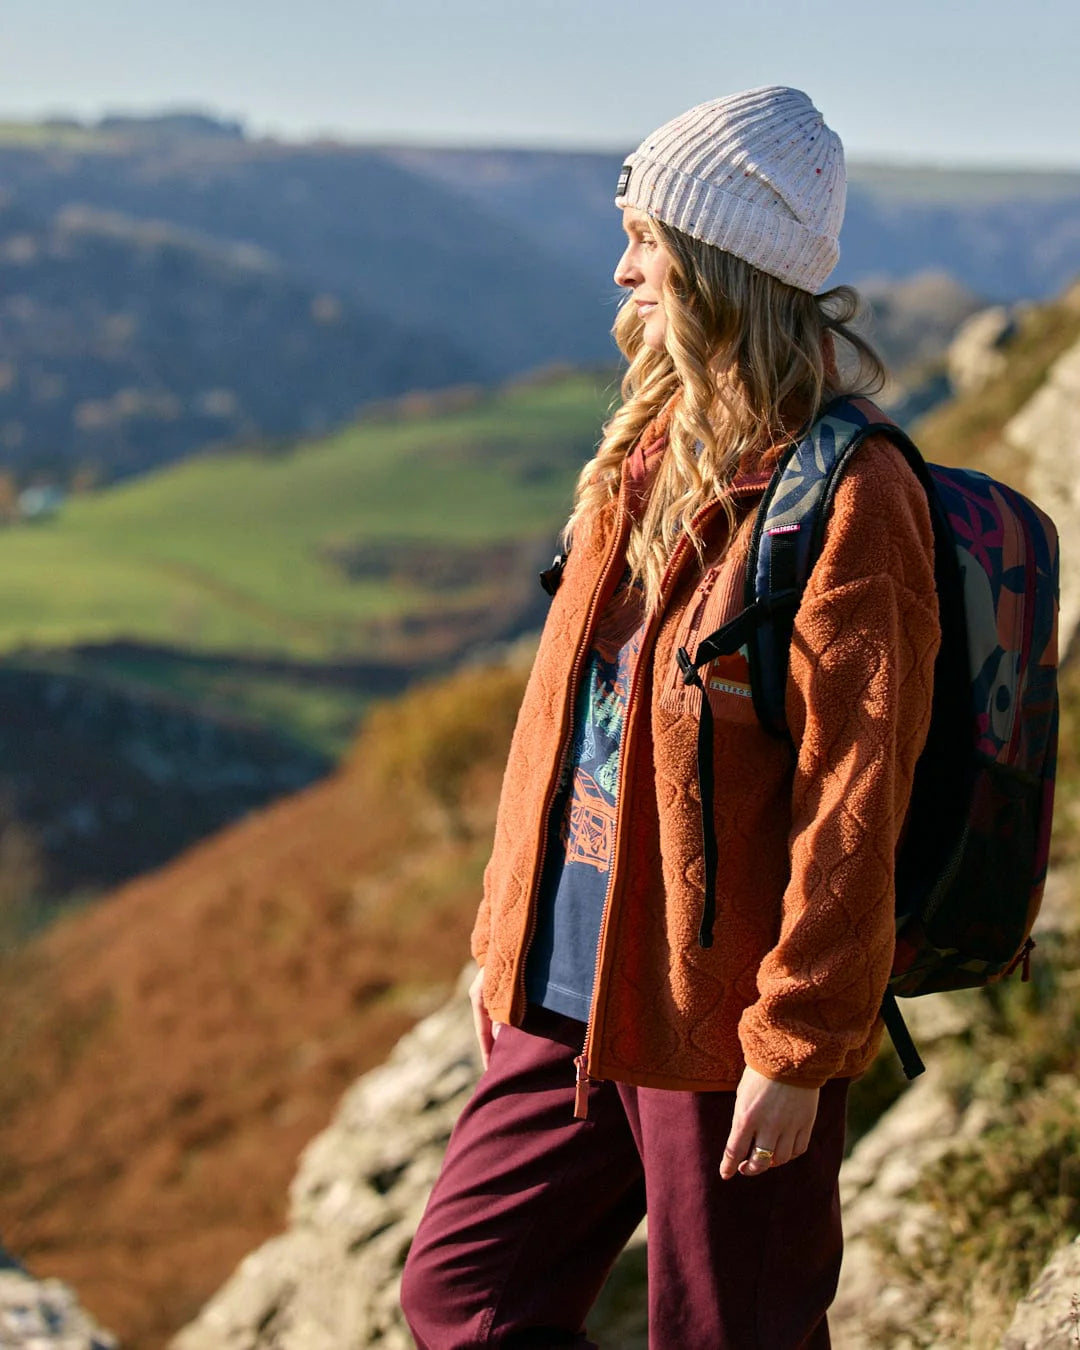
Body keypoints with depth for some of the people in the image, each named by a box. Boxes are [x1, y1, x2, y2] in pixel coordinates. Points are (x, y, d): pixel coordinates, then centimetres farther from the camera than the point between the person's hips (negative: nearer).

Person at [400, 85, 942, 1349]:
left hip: (724, 1023, -8)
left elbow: (853, 798, -19)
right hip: (573, 997, 8)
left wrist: (798, 1045, -18)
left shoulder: (846, 498, -18)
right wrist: (505, 933, 17)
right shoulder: (646, 458, 8)